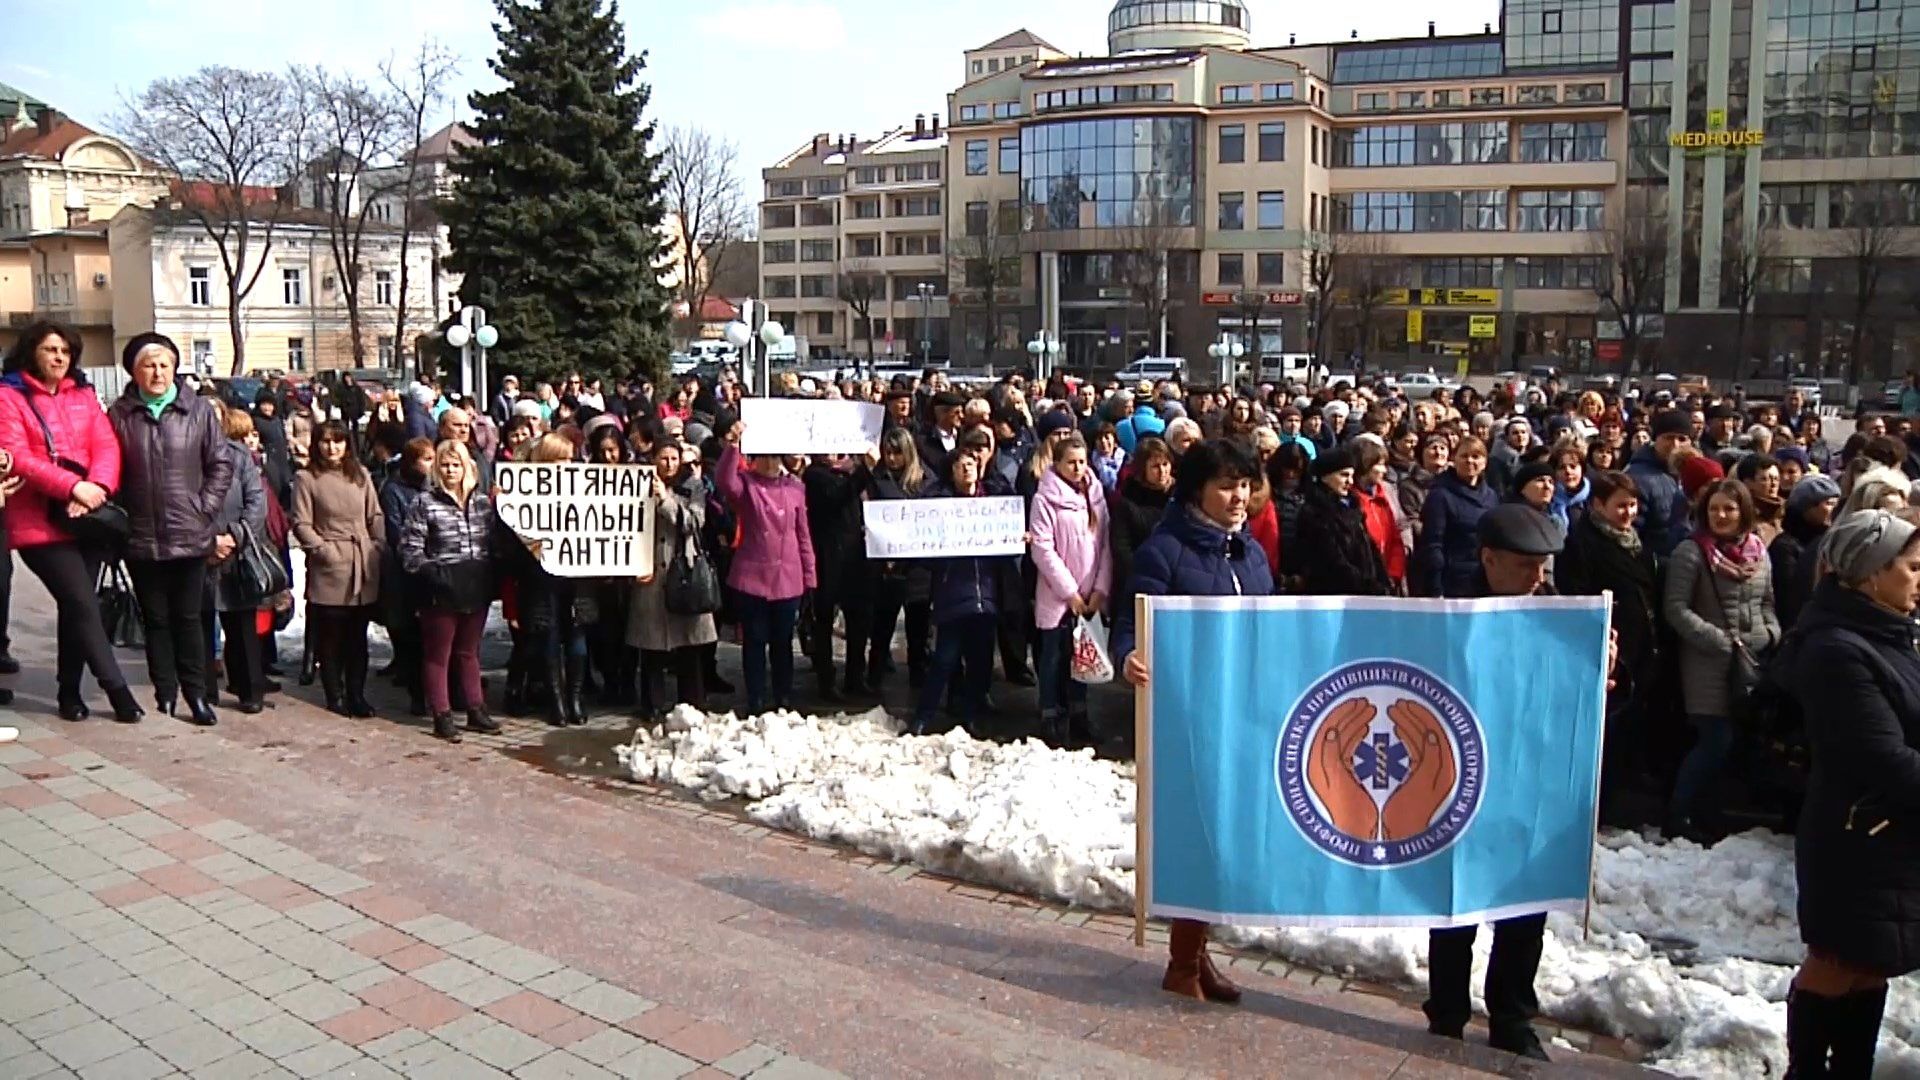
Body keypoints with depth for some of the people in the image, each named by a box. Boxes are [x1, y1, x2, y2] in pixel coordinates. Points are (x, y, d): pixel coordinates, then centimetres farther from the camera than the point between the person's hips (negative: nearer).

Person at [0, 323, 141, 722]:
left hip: (86, 517, 5)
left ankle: (69, 692, 20)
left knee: (74, 606, 10)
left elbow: (107, 446, 2)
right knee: (84, 605, -11)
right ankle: (117, 690, -6)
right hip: (40, 521, -5)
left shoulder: (84, 395, 14)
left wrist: (96, 487, -17)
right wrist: (72, 486, -24)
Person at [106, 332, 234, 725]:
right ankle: (165, 695, 16)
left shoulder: (199, 409, 1)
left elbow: (221, 464, 3)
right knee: (156, 619, 9)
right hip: (141, 538, 1)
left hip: (190, 535, -1)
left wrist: (204, 511, -2)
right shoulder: (120, 414, 2)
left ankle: (196, 695, 13)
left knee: (188, 618, 6)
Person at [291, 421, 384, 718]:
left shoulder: (360, 475, 12)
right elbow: (301, 524, -5)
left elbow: (375, 516, 12)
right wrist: (323, 549, -14)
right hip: (329, 567, -4)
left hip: (364, 565, 4)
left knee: (358, 636, 8)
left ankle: (356, 694, 15)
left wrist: (379, 547, 1)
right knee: (331, 637, 2)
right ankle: (335, 695, 13)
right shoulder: (306, 479, -1)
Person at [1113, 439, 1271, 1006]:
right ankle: (1184, 962, 13)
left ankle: (1193, 950, 27)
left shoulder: (1251, 552, 11)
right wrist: (1129, 659, -34)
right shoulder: (1163, 550, -9)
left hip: (1244, 710, 7)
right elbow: (1131, 626, -14)